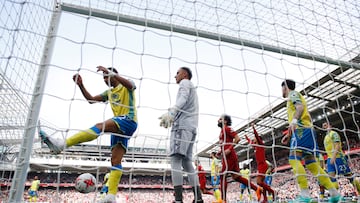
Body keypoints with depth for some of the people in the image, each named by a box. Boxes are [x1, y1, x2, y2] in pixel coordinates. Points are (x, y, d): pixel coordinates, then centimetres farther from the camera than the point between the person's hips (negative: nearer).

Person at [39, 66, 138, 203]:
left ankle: (62, 144, -38)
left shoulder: (127, 86, 8)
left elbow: (130, 85, -18)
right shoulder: (109, 92, 28)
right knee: (116, 160, -4)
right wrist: (80, 85, 8)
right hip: (119, 128, 8)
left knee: (100, 126, -30)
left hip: (128, 121, -8)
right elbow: (91, 100, 22)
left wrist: (110, 73, -27)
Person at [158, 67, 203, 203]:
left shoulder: (185, 82, 8)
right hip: (191, 127, 9)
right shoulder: (192, 89, 35)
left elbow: (183, 99, -14)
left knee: (175, 158, -17)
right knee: (187, 162, 6)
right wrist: (171, 116, 20)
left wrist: (170, 112, -30)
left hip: (182, 125, -9)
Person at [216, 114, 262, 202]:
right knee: (237, 177, 9)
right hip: (227, 156, 10)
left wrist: (229, 149, -22)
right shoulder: (222, 131, 24)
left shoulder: (227, 128, -4)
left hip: (229, 156, -10)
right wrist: (220, 152, 17)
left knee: (222, 176, -9)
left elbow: (237, 138, -16)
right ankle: (257, 189, 13)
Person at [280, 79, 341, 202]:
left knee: (294, 159, -20)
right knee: (311, 163, 6)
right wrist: (288, 135, 31)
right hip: (301, 131, 9)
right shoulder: (292, 98, 32)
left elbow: (300, 107, -17)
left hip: (302, 130, -9)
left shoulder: (293, 94, 5)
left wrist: (294, 120, -32)